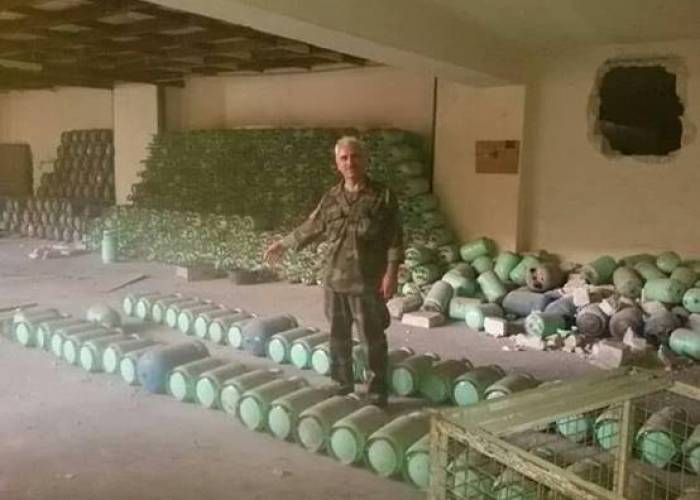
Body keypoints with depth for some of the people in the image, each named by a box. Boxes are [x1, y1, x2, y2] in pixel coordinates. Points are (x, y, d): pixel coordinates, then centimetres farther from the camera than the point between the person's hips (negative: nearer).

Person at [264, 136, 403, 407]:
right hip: (334, 280, 5)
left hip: (367, 282, -4)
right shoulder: (331, 197, 7)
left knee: (373, 338, 3)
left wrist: (391, 273, -13)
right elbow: (312, 227, 20)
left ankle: (377, 391, 15)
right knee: (338, 337, 13)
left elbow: (395, 239, -7)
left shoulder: (382, 195, -6)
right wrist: (283, 243, 25)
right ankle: (342, 384, 29)